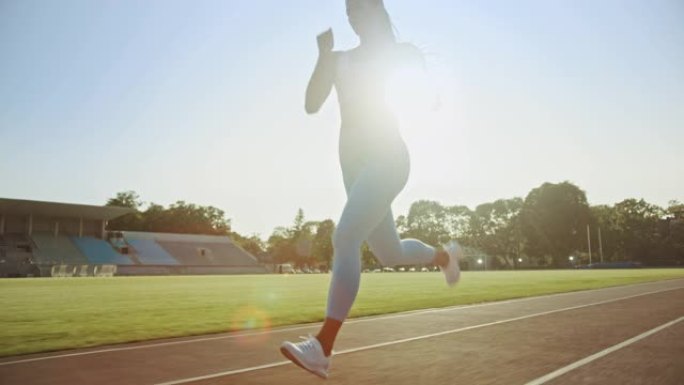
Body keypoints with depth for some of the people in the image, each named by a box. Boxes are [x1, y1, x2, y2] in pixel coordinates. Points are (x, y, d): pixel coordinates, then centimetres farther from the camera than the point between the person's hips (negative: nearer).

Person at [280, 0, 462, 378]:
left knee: (345, 238, -26)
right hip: (353, 158, 6)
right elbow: (311, 105, 3)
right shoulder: (339, 59, 16)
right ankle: (445, 255, 47)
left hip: (387, 156, -6)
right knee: (389, 253, 16)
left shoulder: (401, 53, 5)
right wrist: (324, 55, -6)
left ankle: (321, 349, -27)